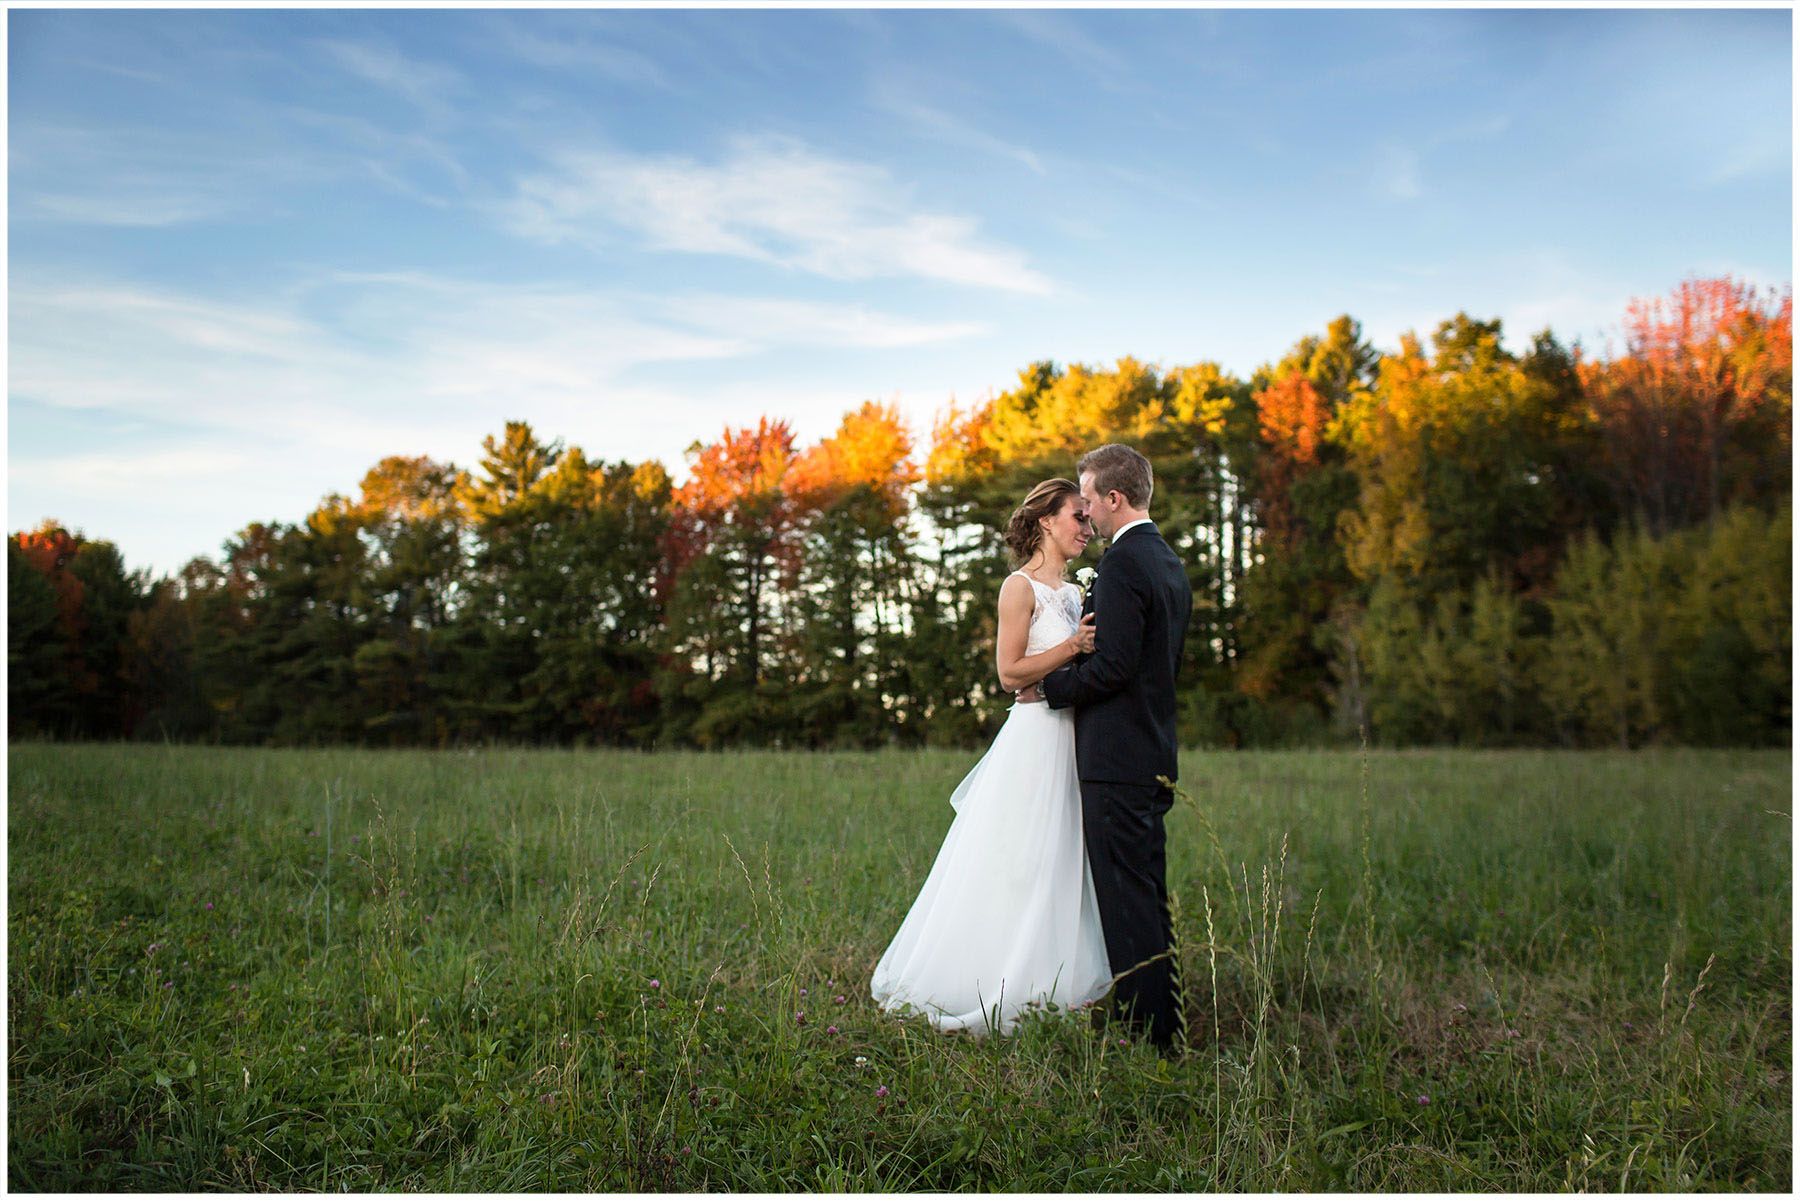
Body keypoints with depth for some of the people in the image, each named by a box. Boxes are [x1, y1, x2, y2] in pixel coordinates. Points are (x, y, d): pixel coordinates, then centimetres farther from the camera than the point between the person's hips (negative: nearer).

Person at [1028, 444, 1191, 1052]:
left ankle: (1146, 1030, 3)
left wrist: (1048, 686, -8)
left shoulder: (1122, 562, -16)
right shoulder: (1170, 563, 15)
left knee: (1126, 898, -3)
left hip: (1116, 757, -10)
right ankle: (1166, 1023, 25)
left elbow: (1113, 666, -22)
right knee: (1149, 894, 16)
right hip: (1154, 756, 10)